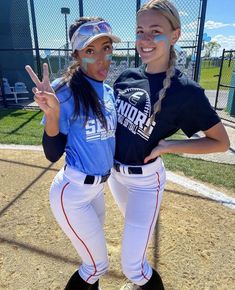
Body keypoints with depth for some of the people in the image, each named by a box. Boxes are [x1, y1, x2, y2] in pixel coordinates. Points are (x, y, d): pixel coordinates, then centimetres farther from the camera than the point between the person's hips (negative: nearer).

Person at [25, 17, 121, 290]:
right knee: (98, 265, 11)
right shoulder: (66, 90, -19)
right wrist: (51, 113, -33)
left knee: (94, 259, 30)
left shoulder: (109, 91, 2)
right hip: (72, 193, -7)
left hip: (98, 186, 8)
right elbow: (53, 154, -18)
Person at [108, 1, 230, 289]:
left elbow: (221, 141, -14)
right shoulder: (127, 76, -4)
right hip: (114, 172, 7)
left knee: (130, 266, 2)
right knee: (134, 227, 32)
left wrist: (167, 145, -22)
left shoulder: (185, 90, -21)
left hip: (145, 181, -6)